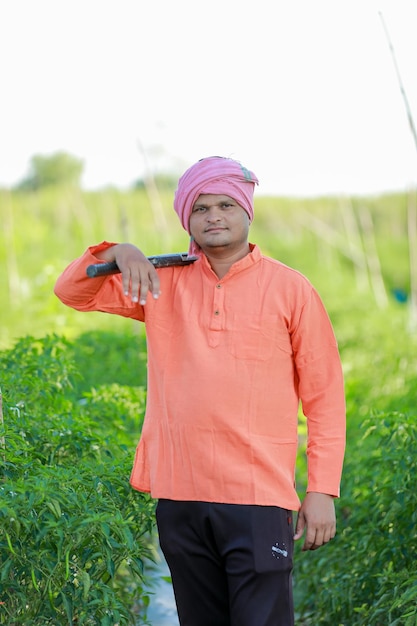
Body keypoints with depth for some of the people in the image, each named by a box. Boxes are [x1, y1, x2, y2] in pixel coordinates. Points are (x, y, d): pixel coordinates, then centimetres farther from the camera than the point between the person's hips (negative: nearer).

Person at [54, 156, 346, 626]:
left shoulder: (289, 288, 2)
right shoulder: (163, 282, 11)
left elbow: (325, 396, 3)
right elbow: (71, 292, 12)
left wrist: (322, 490, -3)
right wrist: (118, 253, -8)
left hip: (258, 497, -3)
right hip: (180, 496, 3)